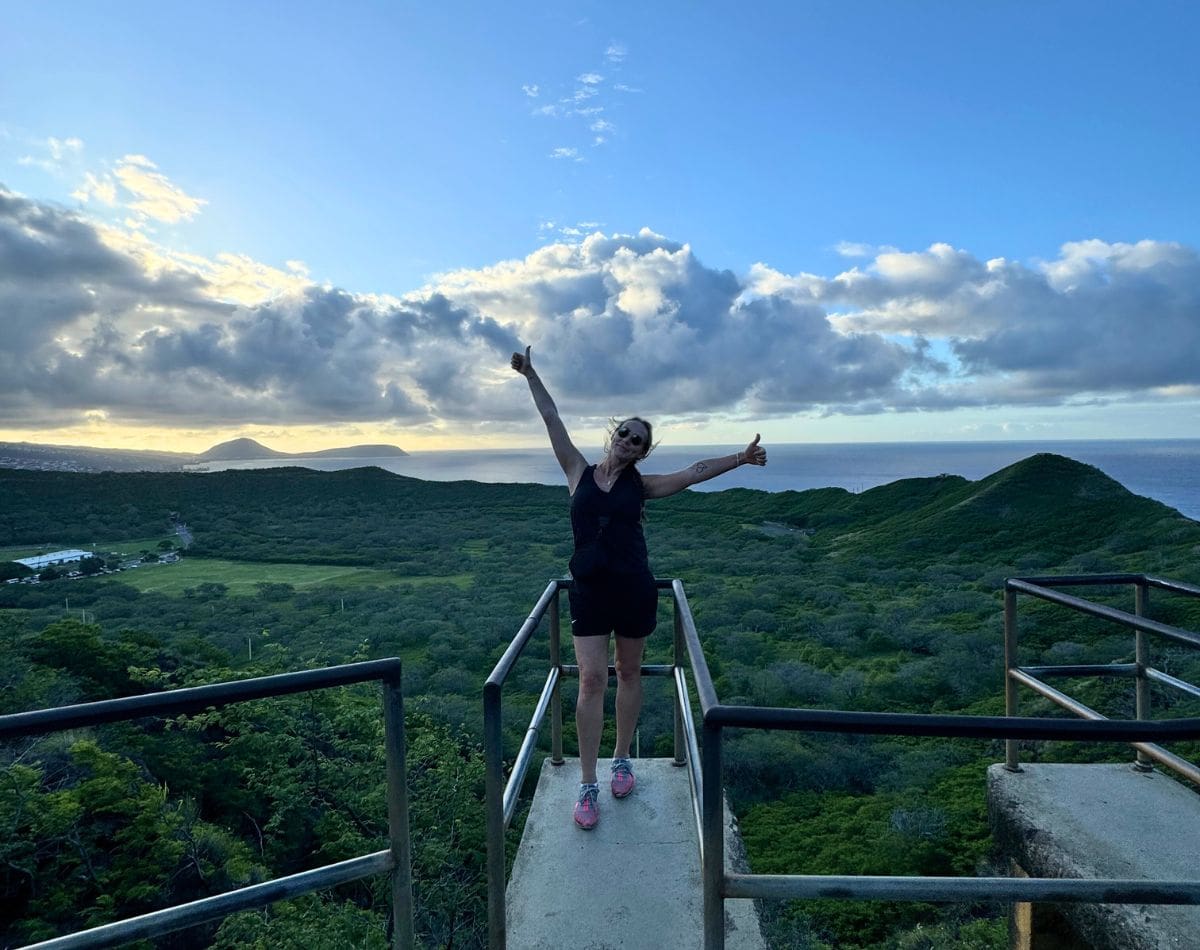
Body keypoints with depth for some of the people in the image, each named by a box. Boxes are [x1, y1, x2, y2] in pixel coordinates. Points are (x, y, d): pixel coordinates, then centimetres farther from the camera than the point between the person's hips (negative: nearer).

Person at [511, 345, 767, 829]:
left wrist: (739, 458, -10)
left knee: (628, 674, 14)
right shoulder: (579, 472, 4)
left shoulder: (641, 485, 4)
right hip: (588, 591, -1)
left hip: (634, 590, 1)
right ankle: (587, 785, 7)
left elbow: (694, 472, -2)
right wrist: (530, 375, 9)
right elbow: (552, 420, 6)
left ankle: (622, 759, 33)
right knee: (591, 680, -3)